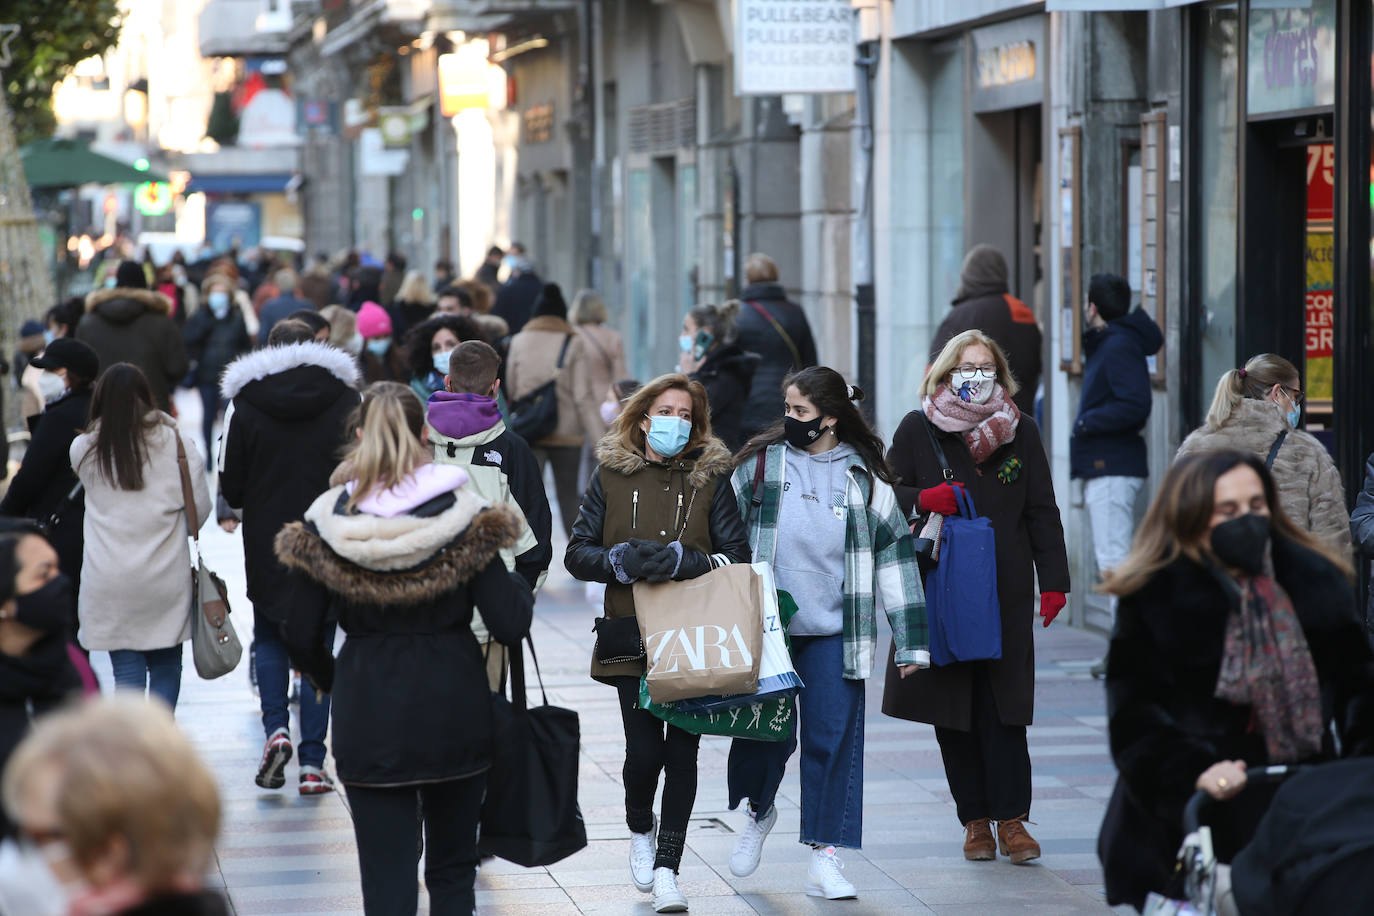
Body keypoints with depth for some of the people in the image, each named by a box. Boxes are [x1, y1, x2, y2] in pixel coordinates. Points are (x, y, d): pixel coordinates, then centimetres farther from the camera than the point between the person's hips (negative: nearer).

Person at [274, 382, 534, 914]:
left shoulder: (327, 524, -6)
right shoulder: (463, 516, -8)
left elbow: (303, 636, -2)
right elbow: (509, 626, -11)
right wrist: (521, 587, 11)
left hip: (368, 714, -1)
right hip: (454, 706, 1)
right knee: (453, 871, 18)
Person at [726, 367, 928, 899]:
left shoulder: (865, 477, 4)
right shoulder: (761, 464, 4)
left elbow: (894, 552, 7)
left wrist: (910, 640, 3)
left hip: (834, 631, 0)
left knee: (835, 737, -2)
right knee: (767, 731, 0)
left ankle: (824, 860, 3)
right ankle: (759, 811, 32)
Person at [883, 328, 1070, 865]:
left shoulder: (1020, 432, 9)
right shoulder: (918, 430, 6)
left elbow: (1042, 512, 9)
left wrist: (1053, 580, 2)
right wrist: (924, 499, -14)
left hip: (1005, 591, 0)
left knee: (1003, 708, -6)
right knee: (952, 709, 1)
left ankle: (1011, 819, -3)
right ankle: (975, 820, 8)